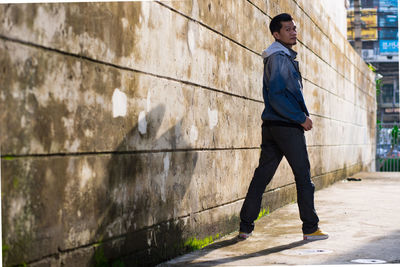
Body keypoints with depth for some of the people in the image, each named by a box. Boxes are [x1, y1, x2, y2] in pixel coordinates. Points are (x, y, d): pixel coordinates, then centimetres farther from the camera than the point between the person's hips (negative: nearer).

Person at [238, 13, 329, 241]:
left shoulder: (285, 57, 20)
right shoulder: (280, 58, -12)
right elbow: (276, 97, -21)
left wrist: (302, 115, 14)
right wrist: (301, 118, -15)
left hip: (272, 125, 9)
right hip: (287, 127, -9)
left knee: (262, 175, 7)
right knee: (304, 177, 0)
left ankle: (246, 227, 9)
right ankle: (310, 228, 6)